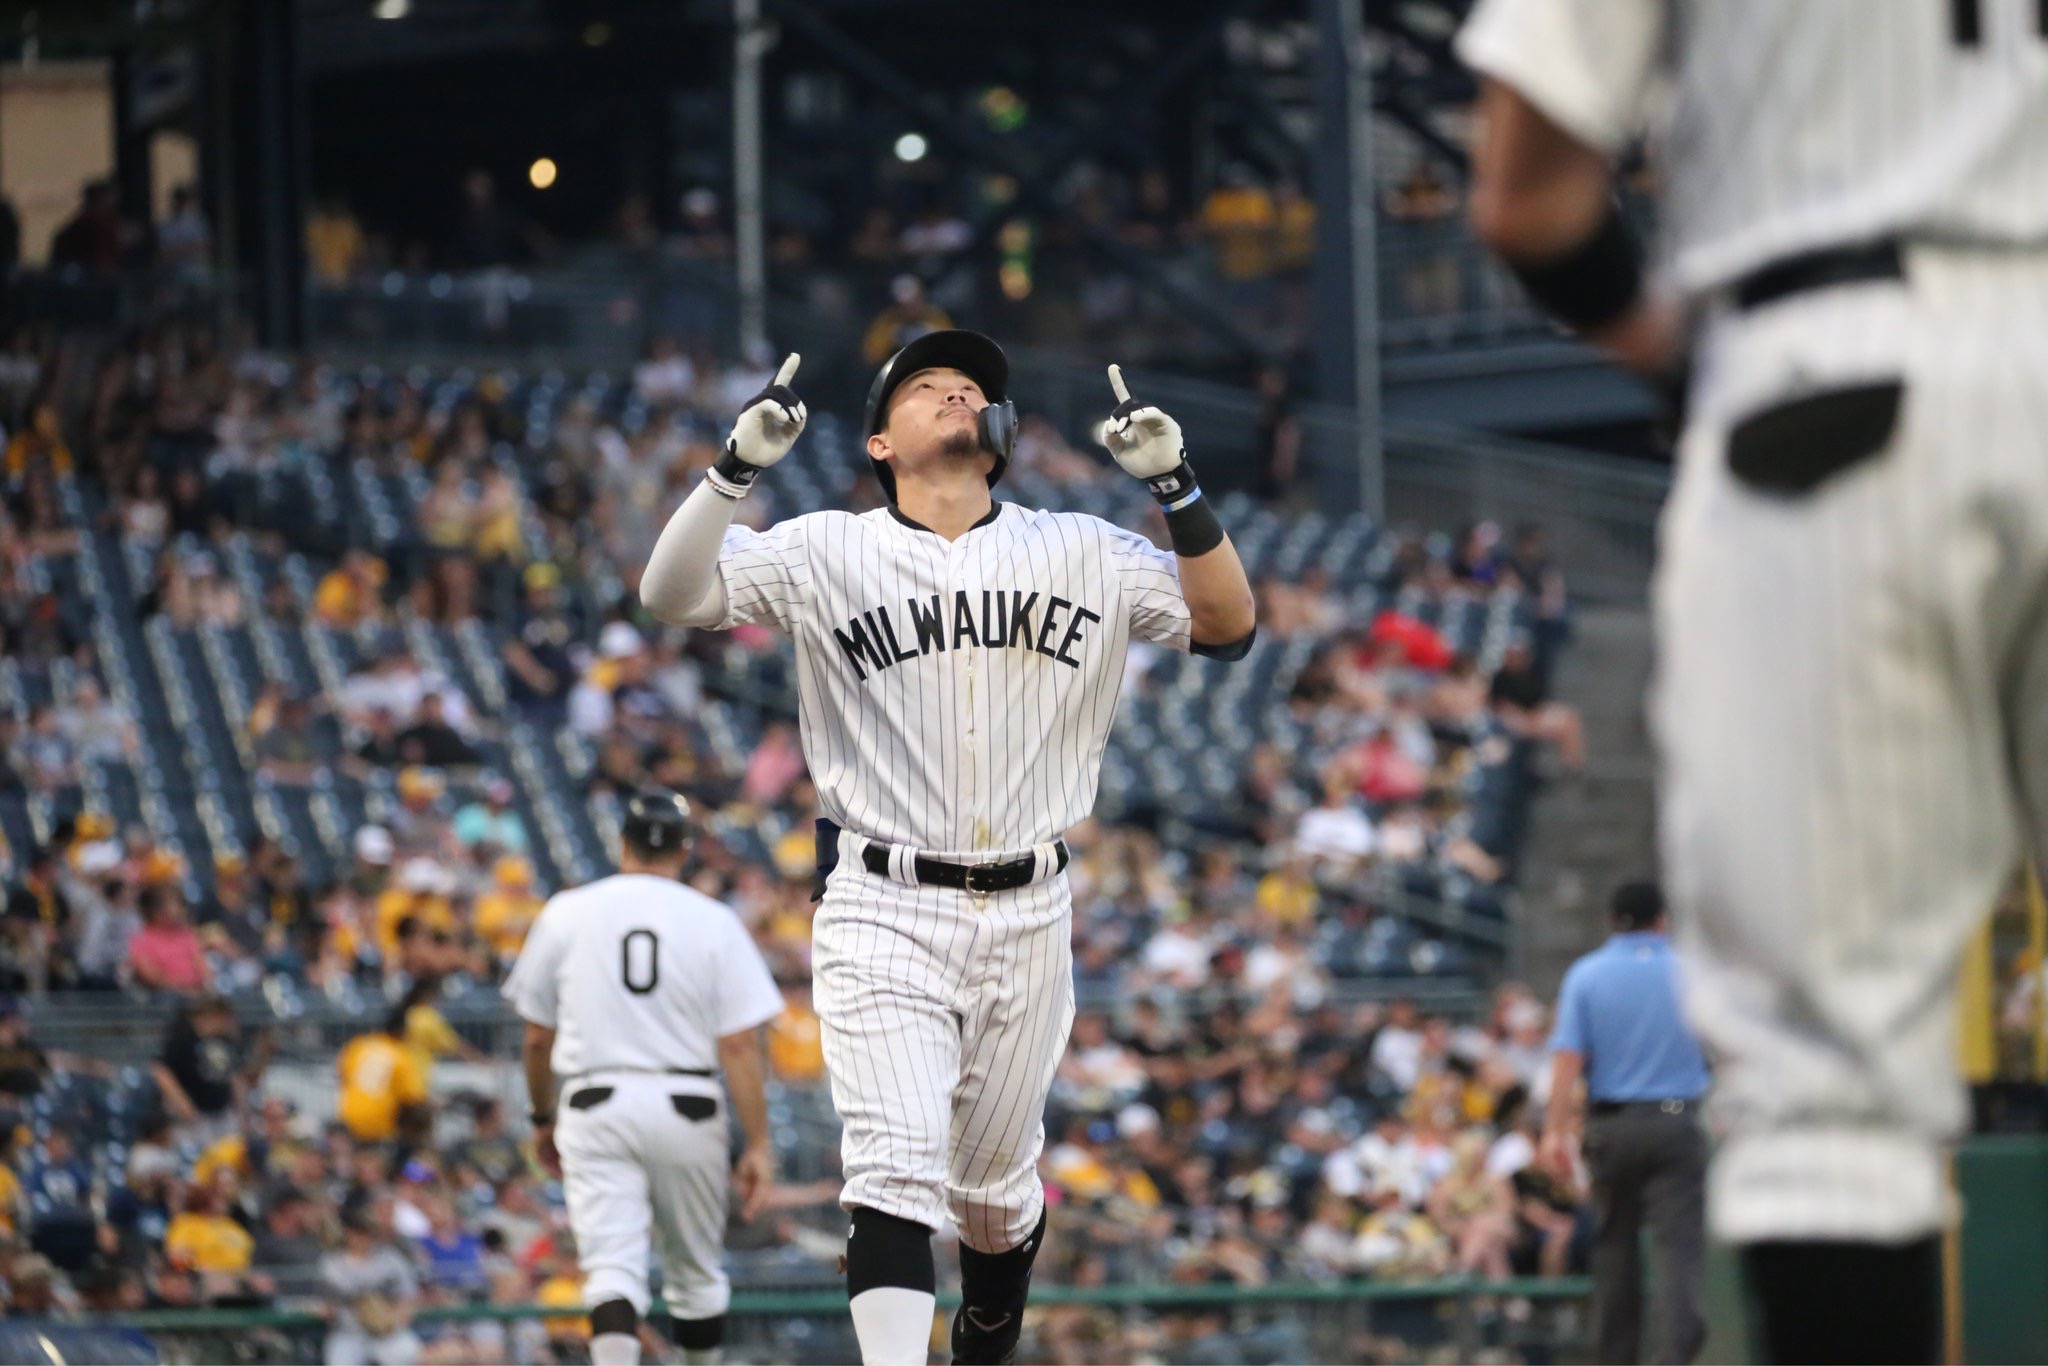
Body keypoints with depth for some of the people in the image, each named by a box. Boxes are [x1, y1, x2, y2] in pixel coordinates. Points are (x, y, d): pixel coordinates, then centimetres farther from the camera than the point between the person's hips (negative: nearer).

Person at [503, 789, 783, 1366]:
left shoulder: (568, 913, 4)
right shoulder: (714, 922, 0)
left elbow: (537, 1037, 9)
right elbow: (740, 1046, -6)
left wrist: (543, 1118, 23)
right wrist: (758, 1145, -3)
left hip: (596, 1104, 0)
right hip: (687, 1109, 0)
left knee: (613, 1269, -9)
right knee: (697, 1270, 17)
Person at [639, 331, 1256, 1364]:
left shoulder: (1080, 553, 7)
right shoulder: (828, 554, 0)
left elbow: (1227, 627, 0)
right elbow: (672, 594, -10)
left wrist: (1172, 483, -12)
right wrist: (738, 467, -25)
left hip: (1026, 919, 3)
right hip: (883, 916, -3)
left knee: (995, 1183, 15)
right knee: (898, 1165, -17)